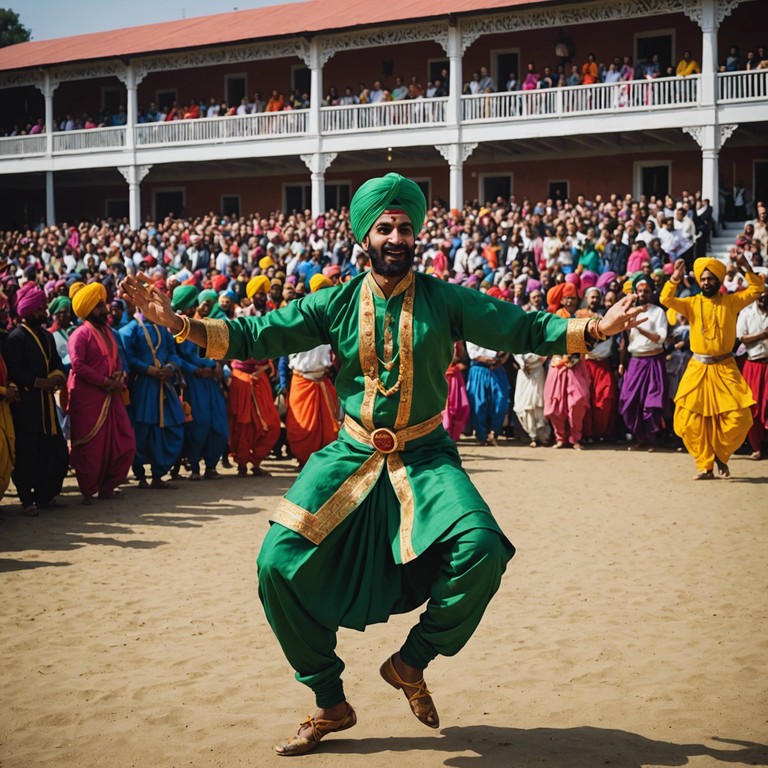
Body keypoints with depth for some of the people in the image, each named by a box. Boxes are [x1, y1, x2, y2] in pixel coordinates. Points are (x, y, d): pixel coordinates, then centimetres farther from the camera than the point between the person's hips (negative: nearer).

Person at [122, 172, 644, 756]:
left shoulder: (445, 301, -1)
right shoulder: (336, 304, 1)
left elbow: (526, 330, 0)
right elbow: (254, 336, 0)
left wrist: (594, 328, -14)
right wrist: (177, 323, -12)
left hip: (425, 457, -1)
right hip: (351, 457, 1)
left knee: (481, 550, -26)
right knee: (280, 564, -13)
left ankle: (412, 661, 1)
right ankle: (330, 703, 8)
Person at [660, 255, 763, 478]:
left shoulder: (731, 301, 4)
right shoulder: (692, 303, 4)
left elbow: (756, 290, -2)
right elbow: (666, 300, -9)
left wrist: (747, 268, -14)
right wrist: (675, 279, -22)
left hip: (725, 369, 0)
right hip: (698, 368, 1)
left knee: (739, 418, -9)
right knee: (691, 420, -4)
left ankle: (721, 455, 16)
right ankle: (705, 465, 10)